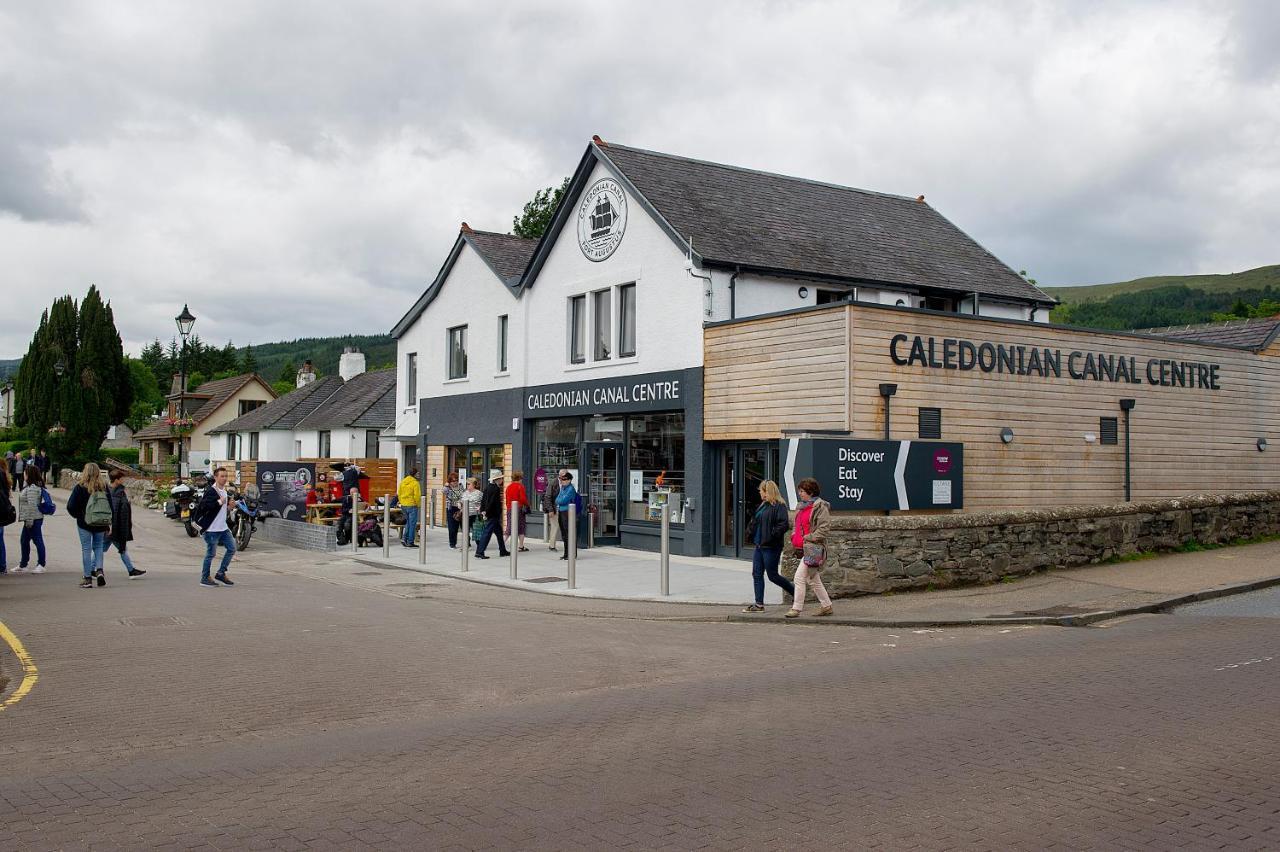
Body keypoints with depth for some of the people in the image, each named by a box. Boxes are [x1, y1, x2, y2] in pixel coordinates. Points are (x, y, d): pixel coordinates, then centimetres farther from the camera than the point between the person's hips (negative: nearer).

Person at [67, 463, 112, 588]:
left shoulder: (80, 487, -10)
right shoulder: (104, 487, -2)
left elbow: (70, 506, -11)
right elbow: (110, 506, 2)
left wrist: (77, 515, 10)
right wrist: (108, 525, 10)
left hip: (84, 523, -2)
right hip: (101, 524, 2)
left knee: (86, 549, 4)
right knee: (98, 546, 16)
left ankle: (88, 579, 5)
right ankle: (99, 570, -4)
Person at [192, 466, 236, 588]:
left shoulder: (224, 491, 12)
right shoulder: (210, 491, -17)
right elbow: (203, 506, -28)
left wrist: (228, 501, 9)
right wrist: (219, 502, -28)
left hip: (223, 527, 9)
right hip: (212, 529, -9)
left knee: (232, 548, 9)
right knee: (210, 554, 0)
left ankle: (221, 573, 19)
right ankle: (205, 578, 12)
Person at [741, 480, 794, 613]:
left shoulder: (779, 506, -13)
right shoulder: (763, 505, 15)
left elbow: (784, 524, -22)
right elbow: (754, 521, 26)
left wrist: (772, 536, -22)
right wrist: (750, 534, 12)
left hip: (771, 547, -9)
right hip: (759, 546, 9)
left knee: (772, 575, -1)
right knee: (757, 574, 7)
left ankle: (795, 592, 17)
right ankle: (759, 604, 11)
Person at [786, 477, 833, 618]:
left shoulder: (820, 507, -11)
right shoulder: (803, 506, 17)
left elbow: (824, 528, -17)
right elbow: (798, 525, 27)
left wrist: (807, 538, -18)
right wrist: (794, 537, 9)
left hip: (813, 549, -9)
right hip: (803, 548, 9)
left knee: (799, 577, -12)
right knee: (813, 580, 15)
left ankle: (796, 608, -6)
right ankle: (827, 606, 25)